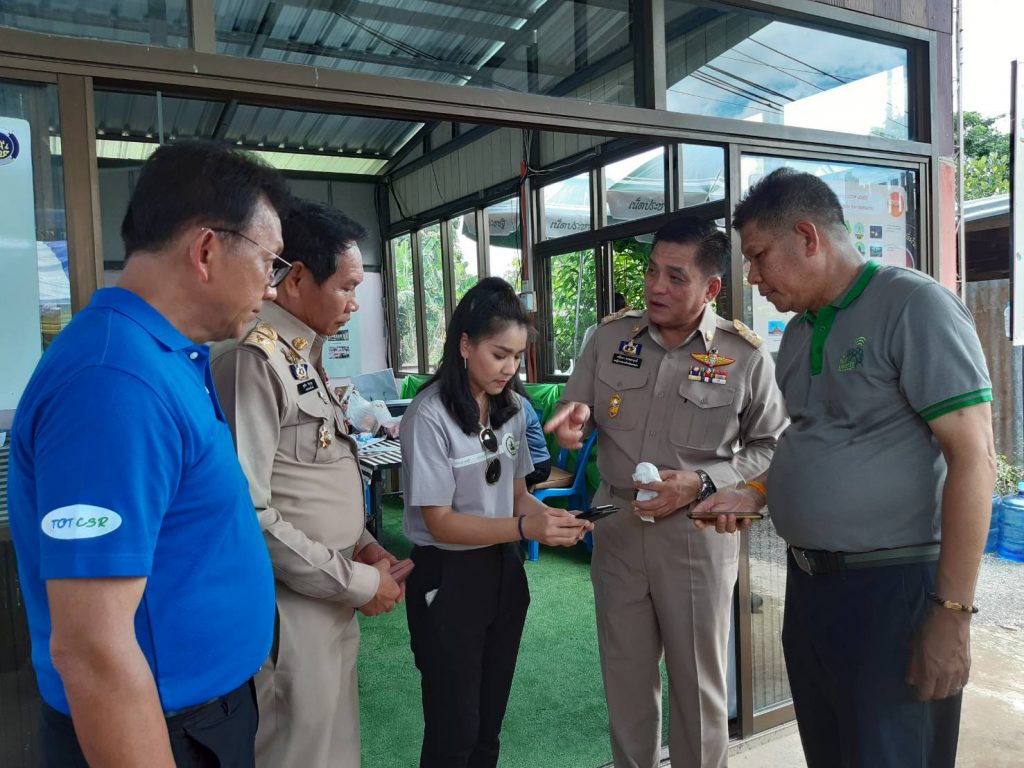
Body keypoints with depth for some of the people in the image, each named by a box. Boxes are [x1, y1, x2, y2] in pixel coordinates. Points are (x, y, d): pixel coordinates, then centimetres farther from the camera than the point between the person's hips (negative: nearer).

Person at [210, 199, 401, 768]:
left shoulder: (302, 354, 11)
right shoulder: (253, 358, -20)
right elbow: (245, 511, -25)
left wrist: (361, 544, 6)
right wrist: (358, 582, -16)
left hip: (330, 598, 9)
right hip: (291, 607, -9)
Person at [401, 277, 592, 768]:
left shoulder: (513, 408, 1)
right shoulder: (430, 416, -20)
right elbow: (440, 523, -20)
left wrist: (549, 518, -13)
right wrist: (526, 527, -30)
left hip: (503, 569, 6)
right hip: (447, 577, -6)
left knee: (490, 722, 20)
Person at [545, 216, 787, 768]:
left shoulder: (745, 355, -8)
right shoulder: (610, 336, 0)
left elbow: (772, 447, -2)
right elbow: (576, 409, 8)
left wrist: (702, 484, -16)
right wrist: (575, 415, -16)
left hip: (696, 532, -3)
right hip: (617, 526, 3)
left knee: (697, 680, 14)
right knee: (624, 673, 19)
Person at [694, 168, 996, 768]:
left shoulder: (914, 306, -13)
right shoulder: (799, 332, 10)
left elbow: (973, 459, -18)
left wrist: (952, 614, -19)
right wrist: (754, 495, 5)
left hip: (892, 588, -7)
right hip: (809, 581, 8)